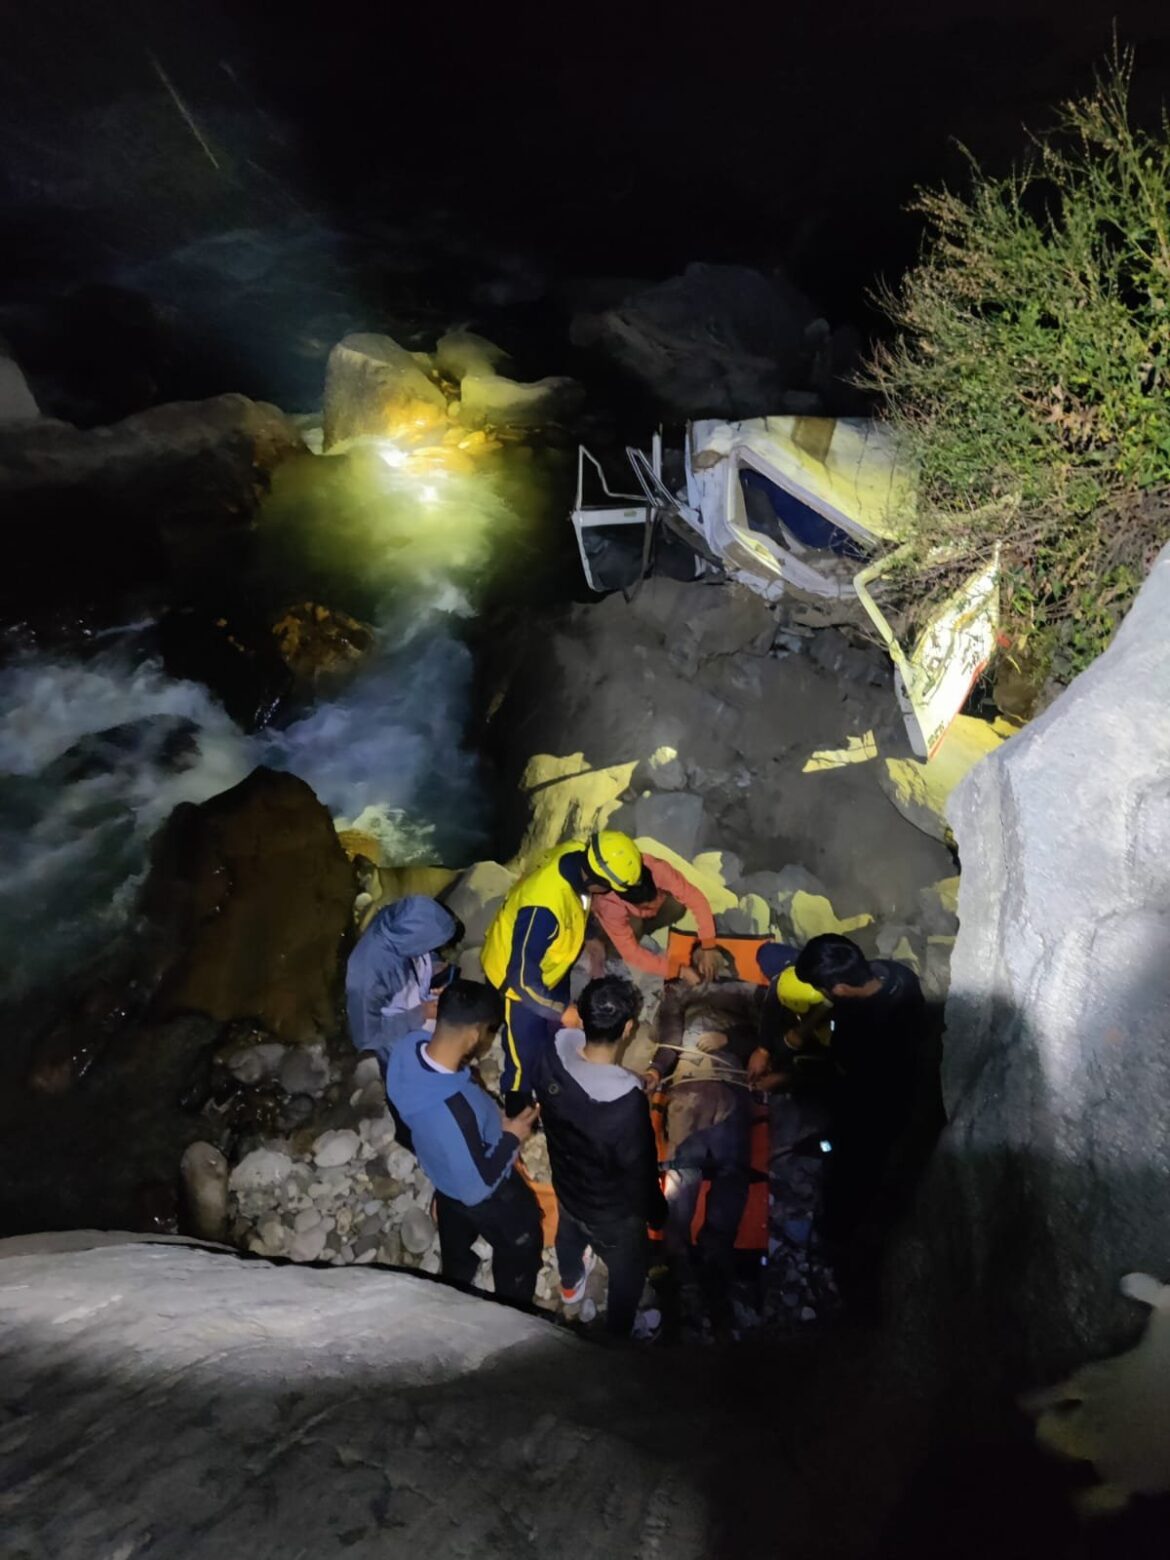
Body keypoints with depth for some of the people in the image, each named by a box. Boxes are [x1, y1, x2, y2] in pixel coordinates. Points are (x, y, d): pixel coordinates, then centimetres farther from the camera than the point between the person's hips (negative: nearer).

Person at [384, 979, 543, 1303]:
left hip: (444, 1179, 6)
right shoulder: (454, 1111, -47)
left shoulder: (407, 1047, -26)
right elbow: (478, 1187, -30)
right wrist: (511, 1138, -17)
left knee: (455, 1248, 35)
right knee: (519, 1249, 26)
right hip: (489, 1198, -6)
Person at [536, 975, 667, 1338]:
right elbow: (639, 1170, -26)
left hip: (566, 1184, 5)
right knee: (629, 1271, 28)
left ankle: (570, 1284, 69)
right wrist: (656, 1213, -6)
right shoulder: (627, 1102, -44)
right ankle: (617, 1336, 55)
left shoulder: (557, 1052, -27)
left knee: (569, 1234, 38)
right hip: (612, 1210, -5)